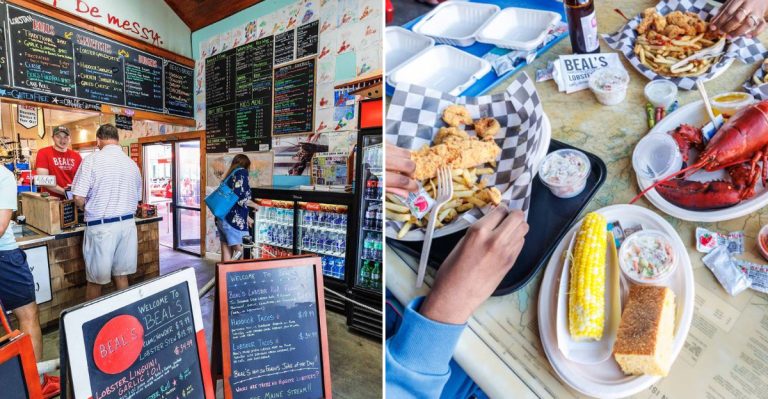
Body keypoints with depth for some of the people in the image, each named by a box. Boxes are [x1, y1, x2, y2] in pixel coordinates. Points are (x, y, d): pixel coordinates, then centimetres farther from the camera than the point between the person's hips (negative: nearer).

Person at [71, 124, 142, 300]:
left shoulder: (92, 160, -8)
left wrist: (90, 211, 10)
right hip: (127, 224, 4)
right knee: (121, 275, 14)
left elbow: (79, 198, -10)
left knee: (95, 280, 10)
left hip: (101, 226, -4)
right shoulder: (132, 164, 8)